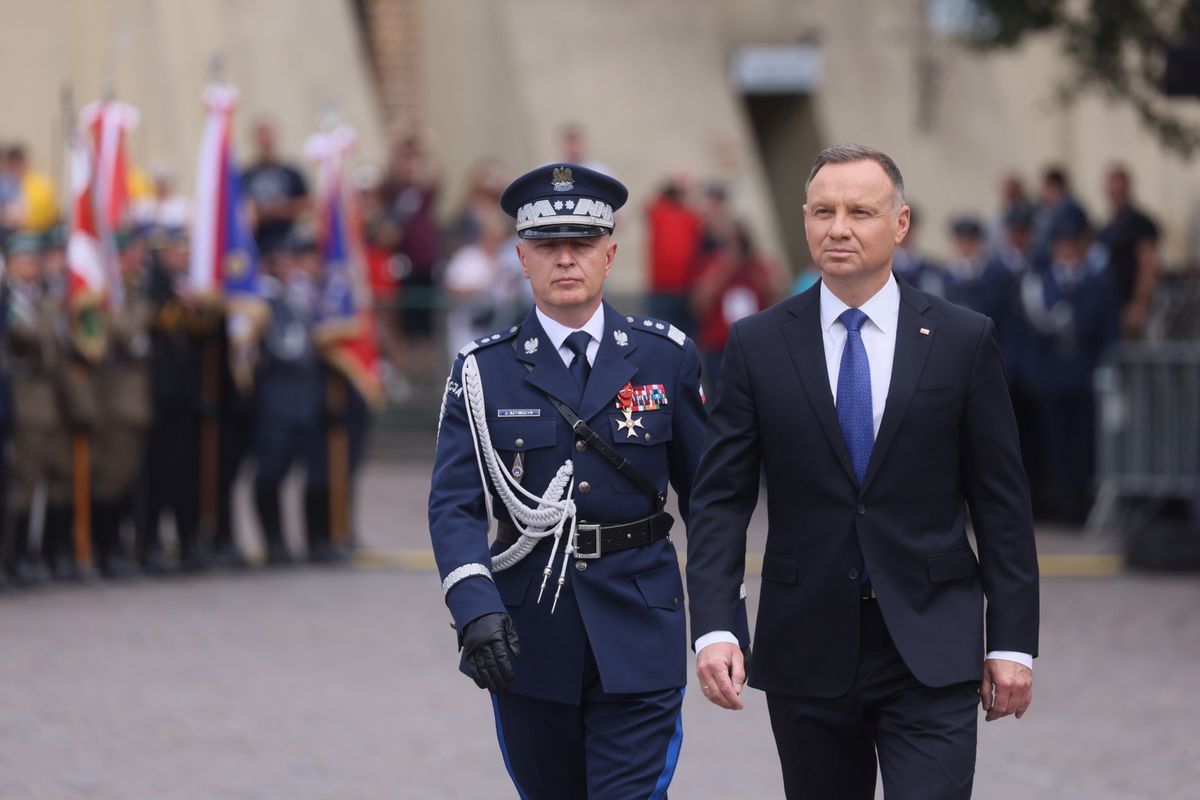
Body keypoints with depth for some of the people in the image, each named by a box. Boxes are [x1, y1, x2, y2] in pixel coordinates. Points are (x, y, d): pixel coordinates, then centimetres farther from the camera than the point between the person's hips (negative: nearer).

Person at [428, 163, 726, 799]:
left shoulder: (665, 358, 2)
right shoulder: (483, 372, 0)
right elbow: (454, 506, -7)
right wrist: (476, 610, -24)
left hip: (639, 633, -1)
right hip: (529, 638, 1)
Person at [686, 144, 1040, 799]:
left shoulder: (963, 341, 1)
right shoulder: (758, 345, 3)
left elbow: (1001, 502, 3)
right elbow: (720, 500, 1)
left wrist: (1012, 641, -1)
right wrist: (713, 628, -12)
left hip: (930, 653, -1)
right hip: (806, 651, 2)